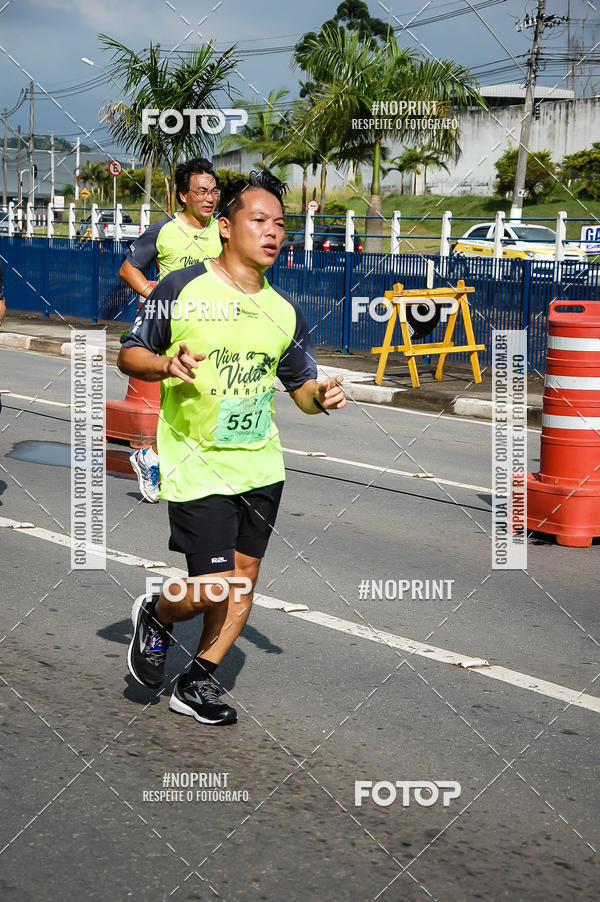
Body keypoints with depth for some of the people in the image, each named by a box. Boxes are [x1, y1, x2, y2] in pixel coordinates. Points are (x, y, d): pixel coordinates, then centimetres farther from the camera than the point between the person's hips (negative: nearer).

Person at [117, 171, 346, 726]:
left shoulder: (286, 312, 8)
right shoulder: (182, 289, -7)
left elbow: (301, 385, 16)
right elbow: (129, 355, -1)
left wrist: (321, 397, -6)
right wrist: (166, 363, -21)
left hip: (261, 467, 5)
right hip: (197, 467, -5)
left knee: (243, 576, 6)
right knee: (212, 588, -10)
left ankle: (197, 683, 23)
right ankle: (155, 616, 23)